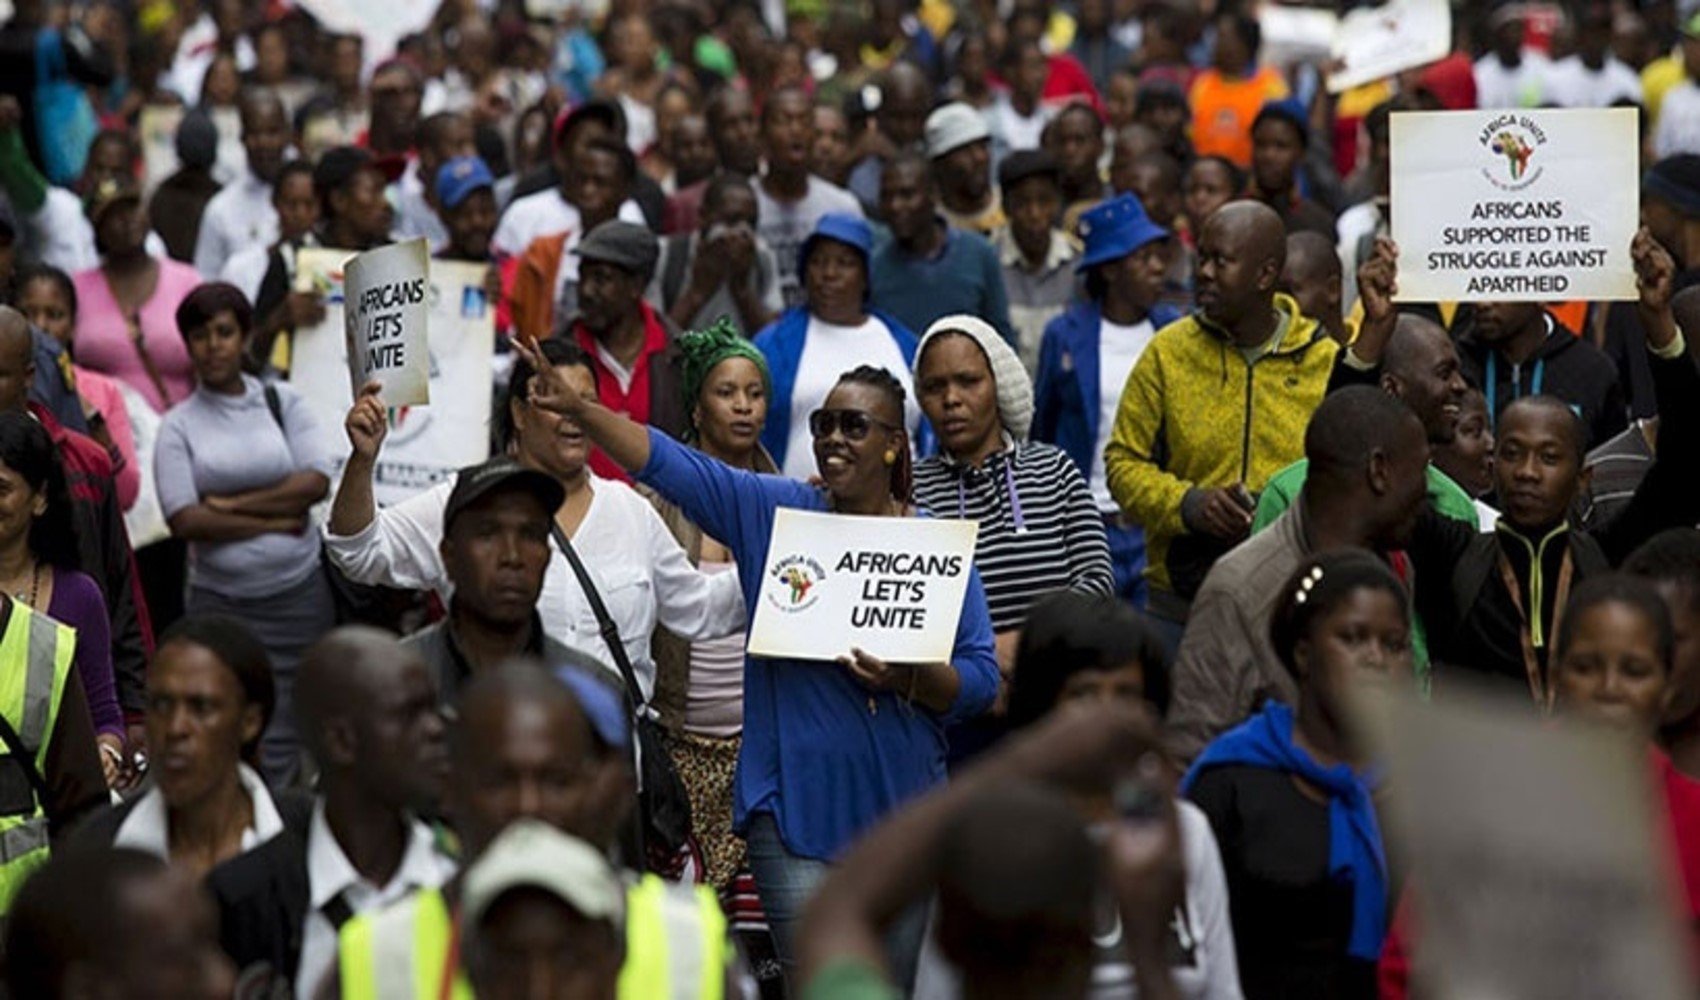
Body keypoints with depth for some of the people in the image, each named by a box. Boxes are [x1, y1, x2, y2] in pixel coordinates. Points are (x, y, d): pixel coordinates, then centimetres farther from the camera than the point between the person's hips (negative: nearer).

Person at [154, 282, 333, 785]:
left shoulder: (283, 402, 8)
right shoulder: (178, 426, 4)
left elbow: (316, 483, -4)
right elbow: (185, 520, -6)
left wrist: (231, 504, -7)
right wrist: (275, 521, -7)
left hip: (298, 592, 1)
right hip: (219, 600, -1)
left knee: (283, 742, 0)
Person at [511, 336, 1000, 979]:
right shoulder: (772, 513, 4)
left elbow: (980, 679, 0)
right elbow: (664, 463, -4)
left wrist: (907, 679, -19)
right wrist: (578, 409, -17)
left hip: (902, 806, 2)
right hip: (795, 801, -2)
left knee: (899, 980, 10)